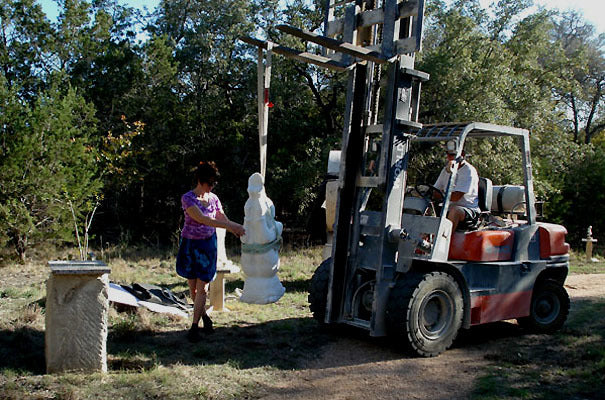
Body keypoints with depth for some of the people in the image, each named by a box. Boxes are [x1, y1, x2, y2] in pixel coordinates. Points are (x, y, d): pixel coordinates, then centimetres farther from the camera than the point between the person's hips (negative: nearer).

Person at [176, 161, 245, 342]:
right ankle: (204, 315, 34)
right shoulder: (187, 198, -15)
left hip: (208, 245, 2)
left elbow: (224, 220, 10)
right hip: (190, 245, -2)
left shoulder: (213, 198, 1)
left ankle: (194, 326, 5)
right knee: (193, 287, 9)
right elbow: (202, 219, -27)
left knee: (203, 287, -3)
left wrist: (238, 228, -8)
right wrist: (228, 227, -33)